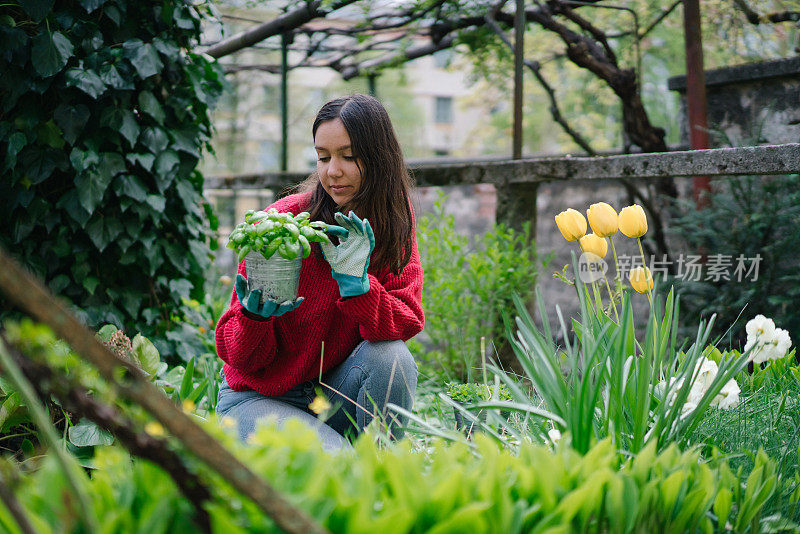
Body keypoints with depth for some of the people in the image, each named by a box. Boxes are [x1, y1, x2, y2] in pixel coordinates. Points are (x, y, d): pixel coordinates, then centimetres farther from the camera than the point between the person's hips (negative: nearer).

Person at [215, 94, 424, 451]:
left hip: (338, 391, 4)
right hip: (260, 398, -4)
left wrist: (356, 283, -33)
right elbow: (242, 360, -11)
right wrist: (254, 315, -33)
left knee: (391, 356, -26)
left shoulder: (393, 225, -4)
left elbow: (406, 325, -17)